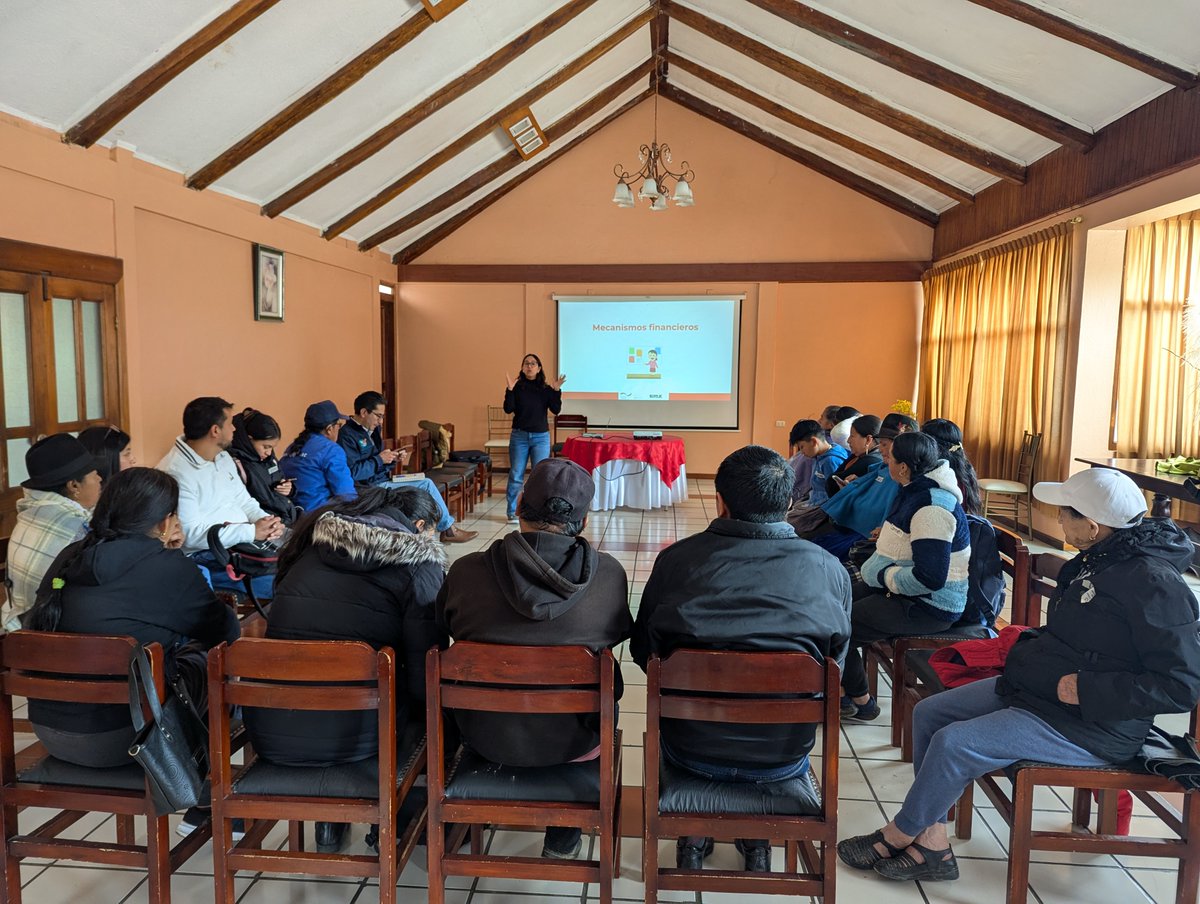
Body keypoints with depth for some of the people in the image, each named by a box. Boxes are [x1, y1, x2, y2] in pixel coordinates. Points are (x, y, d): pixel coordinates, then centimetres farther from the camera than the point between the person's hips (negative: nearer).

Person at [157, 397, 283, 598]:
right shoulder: (175, 473, -16)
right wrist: (252, 531, -20)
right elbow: (191, 534, -21)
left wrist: (266, 521, -6)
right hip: (207, 558, -9)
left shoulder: (223, 457, 13)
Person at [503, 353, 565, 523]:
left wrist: (556, 390, -15)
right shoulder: (517, 387, -1)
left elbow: (556, 410, -5)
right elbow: (508, 409, -9)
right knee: (515, 476, 3)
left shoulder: (546, 388, 2)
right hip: (519, 436, -1)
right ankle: (511, 513, 13)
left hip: (541, 437, 1)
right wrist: (510, 389, -19)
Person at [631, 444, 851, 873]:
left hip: (691, 750, 0)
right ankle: (756, 839, 38)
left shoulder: (676, 559, -14)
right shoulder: (830, 569, -11)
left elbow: (642, 651, 0)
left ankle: (694, 835, 35)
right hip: (784, 757, 1)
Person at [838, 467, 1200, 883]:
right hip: (1034, 687, 10)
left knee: (954, 743, -20)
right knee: (927, 714, 3)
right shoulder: (1098, 558, 6)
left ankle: (897, 837, 3)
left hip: (1092, 725, -10)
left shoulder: (1154, 584, -23)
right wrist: (1030, 644, 4)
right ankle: (932, 845, 4)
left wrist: (1085, 689, -25)